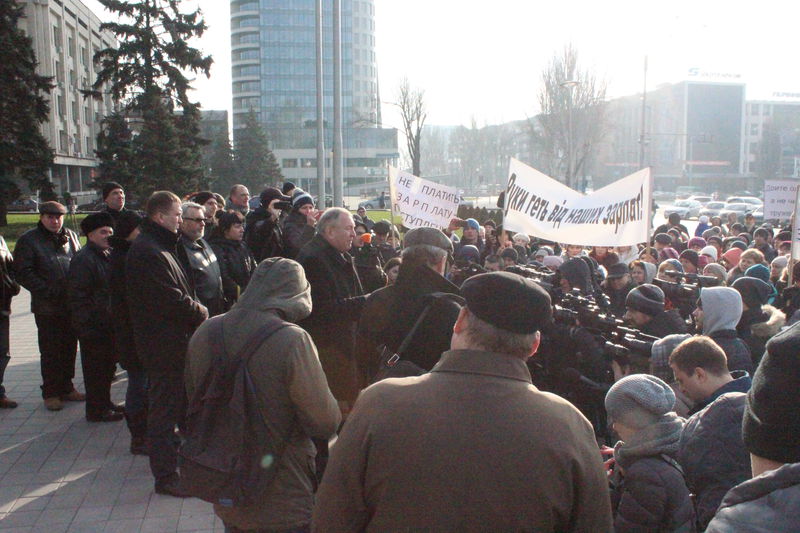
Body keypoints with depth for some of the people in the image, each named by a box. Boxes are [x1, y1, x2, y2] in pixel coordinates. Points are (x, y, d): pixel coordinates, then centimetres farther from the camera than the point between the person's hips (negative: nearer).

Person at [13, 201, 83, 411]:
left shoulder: (71, 237, 10)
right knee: (50, 351, 3)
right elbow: (23, 273, -8)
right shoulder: (28, 240, -3)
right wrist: (47, 291, -16)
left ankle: (66, 388, 26)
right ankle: (50, 393, 15)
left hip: (72, 305, 4)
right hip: (47, 307, -4)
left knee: (69, 348, 12)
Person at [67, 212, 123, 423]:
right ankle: (96, 410, 12)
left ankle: (105, 403, 31)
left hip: (108, 324, 9)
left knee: (108, 366, 17)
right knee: (96, 368, 1)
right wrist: (87, 327, -21)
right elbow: (78, 296, -19)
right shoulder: (83, 259, -15)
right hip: (93, 327, -9)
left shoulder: (108, 256, 14)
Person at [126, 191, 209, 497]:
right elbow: (173, 300, -24)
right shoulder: (148, 251, -20)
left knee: (169, 404, 21)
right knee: (165, 408, 0)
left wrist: (196, 311, 0)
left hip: (172, 341, 10)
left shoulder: (161, 246, 15)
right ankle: (166, 476, 12)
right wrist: (201, 313, -8)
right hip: (165, 343, -10)